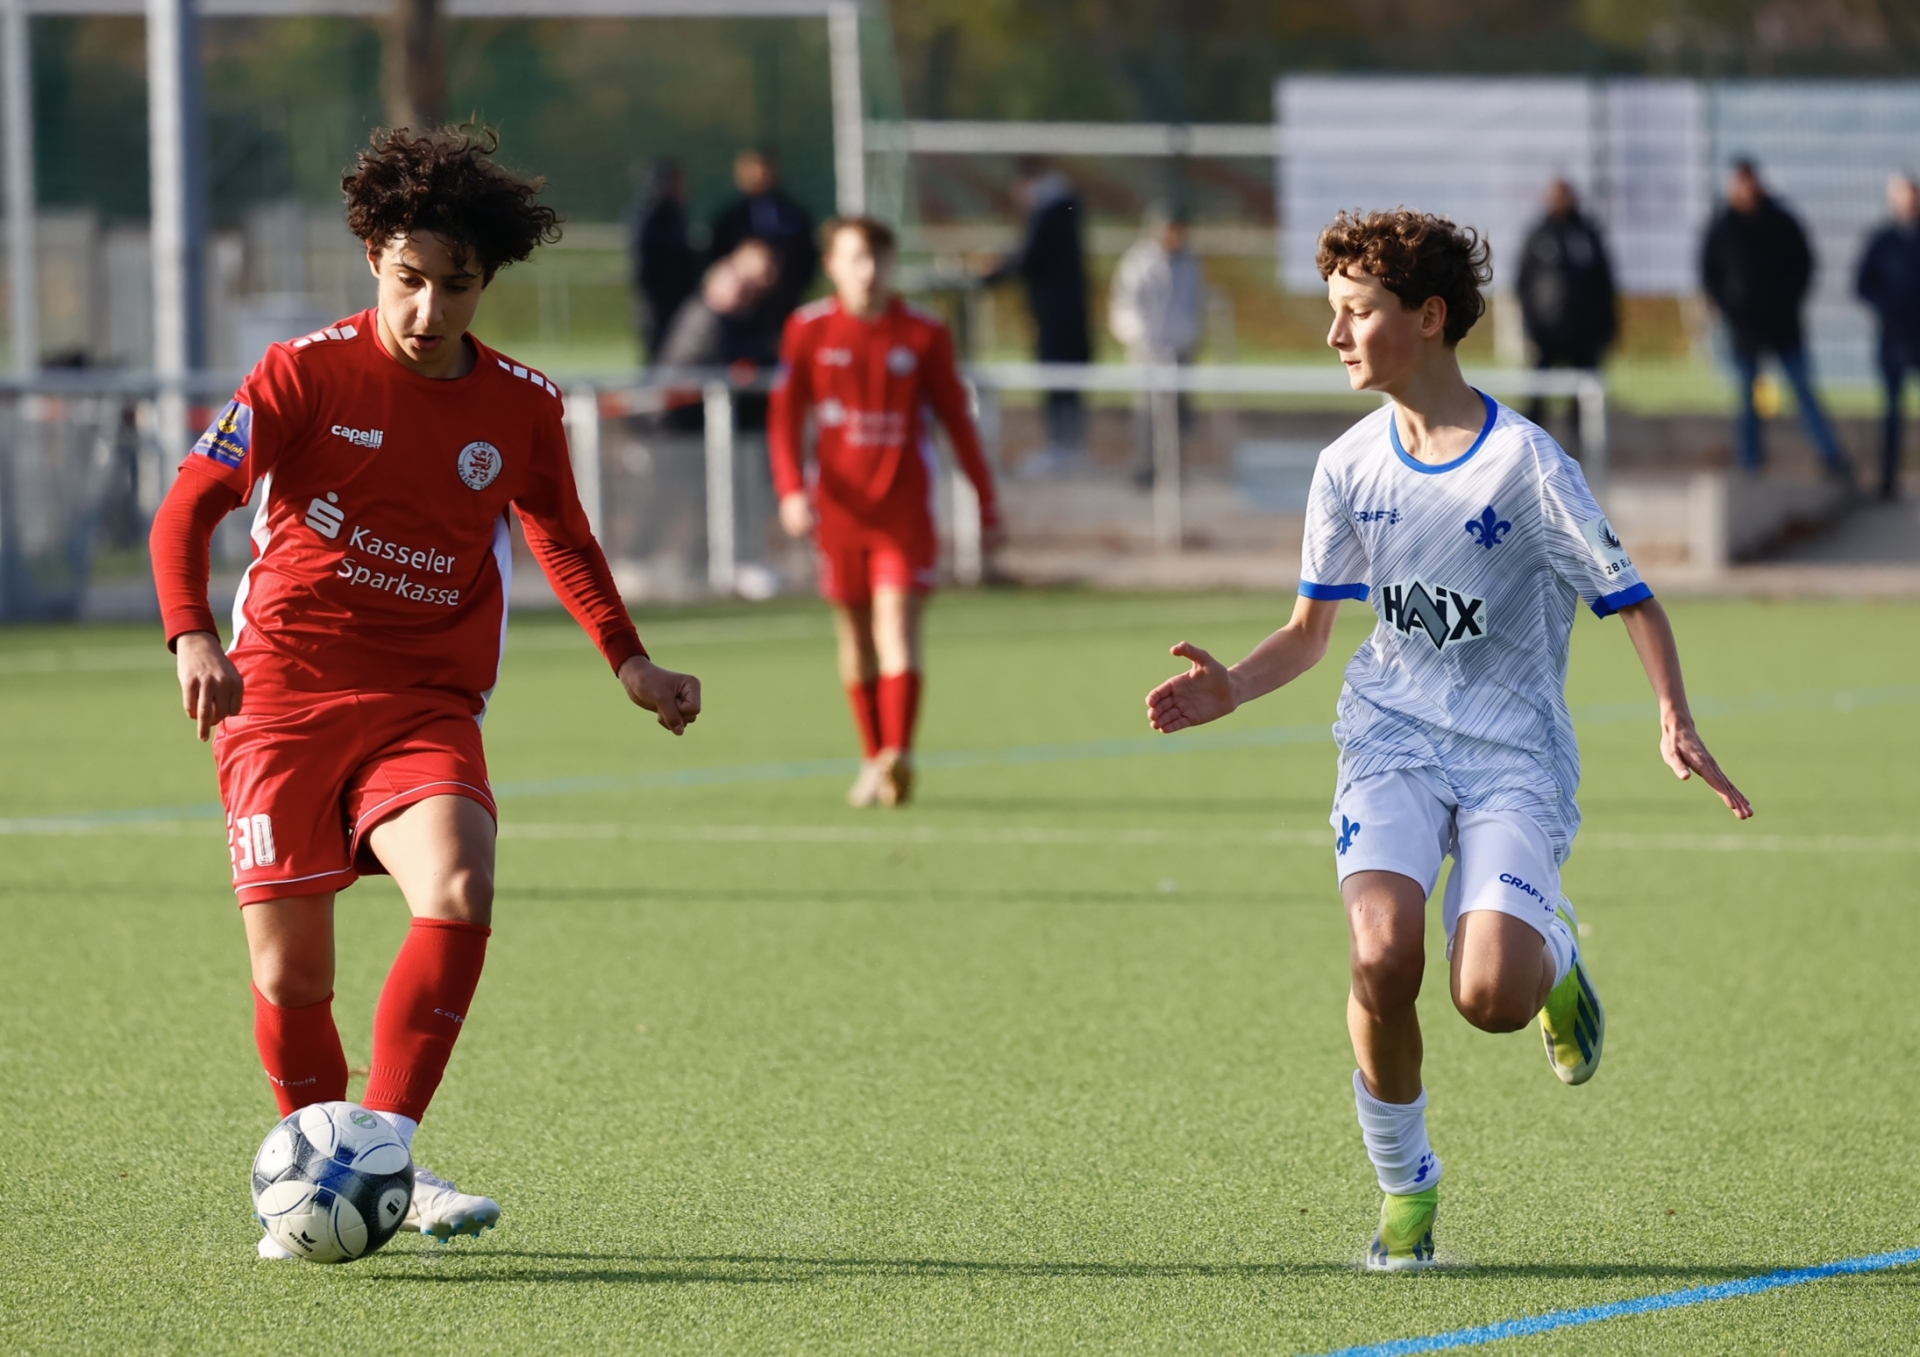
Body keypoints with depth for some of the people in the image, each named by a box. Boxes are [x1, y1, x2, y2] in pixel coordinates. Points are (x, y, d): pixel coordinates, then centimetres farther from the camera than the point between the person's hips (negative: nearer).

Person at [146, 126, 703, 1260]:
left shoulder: (522, 407, 5)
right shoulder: (308, 372, -4)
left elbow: (562, 537, 24)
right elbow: (188, 508, -4)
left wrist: (631, 663, 14)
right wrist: (192, 635, -20)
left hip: (428, 707, 1)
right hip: (282, 697, -1)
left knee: (460, 893, -26)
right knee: (291, 973, -4)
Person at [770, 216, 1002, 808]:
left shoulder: (923, 333, 0)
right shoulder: (809, 330, 3)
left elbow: (956, 419, 6)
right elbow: (786, 418, 4)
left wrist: (987, 502, 7)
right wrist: (791, 490, -10)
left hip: (905, 508, -2)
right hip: (839, 508, 2)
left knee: (897, 623, -15)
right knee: (855, 635, 8)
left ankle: (898, 757, -26)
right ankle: (874, 759, 20)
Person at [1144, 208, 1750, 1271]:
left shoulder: (1524, 463, -11)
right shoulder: (1351, 466, 3)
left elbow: (1633, 605, -4)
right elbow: (1310, 630, 13)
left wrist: (1676, 725, -18)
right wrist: (1232, 688, -5)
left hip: (1514, 753, -3)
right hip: (1391, 741, 3)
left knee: (1490, 995, -22)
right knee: (1383, 957, -23)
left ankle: (1553, 955, 16)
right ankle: (1404, 1193, -3)